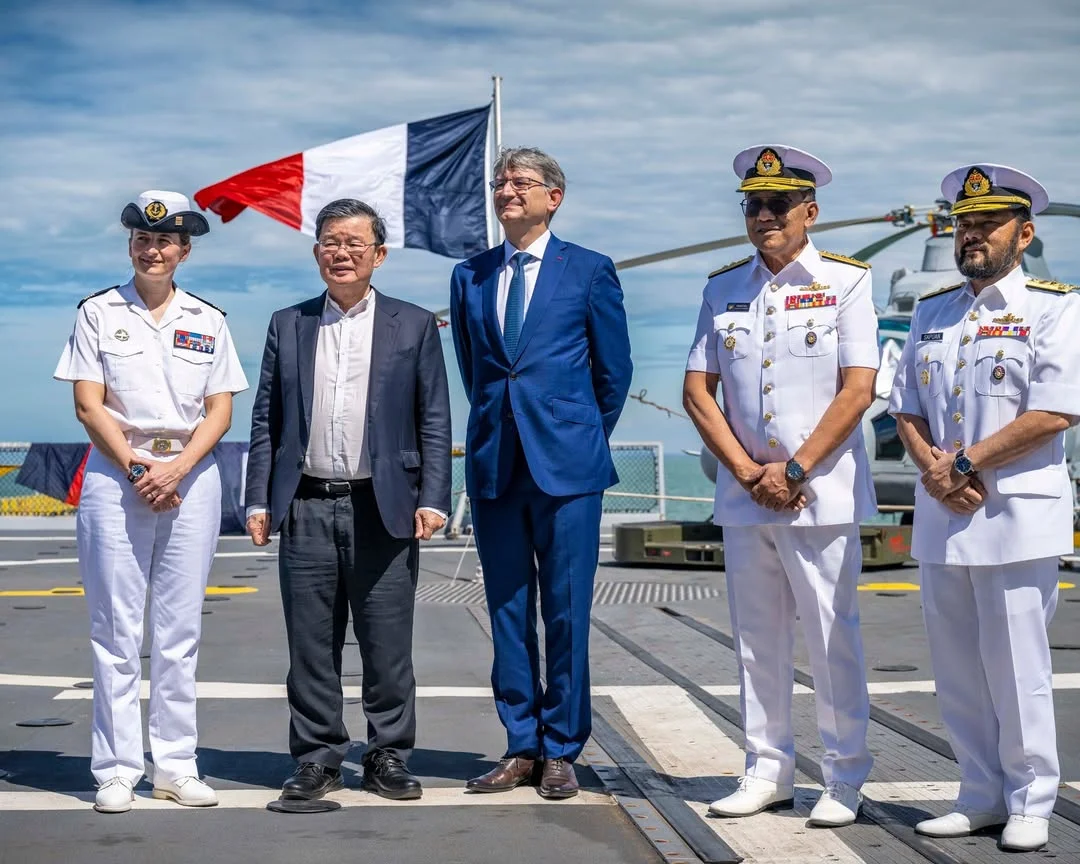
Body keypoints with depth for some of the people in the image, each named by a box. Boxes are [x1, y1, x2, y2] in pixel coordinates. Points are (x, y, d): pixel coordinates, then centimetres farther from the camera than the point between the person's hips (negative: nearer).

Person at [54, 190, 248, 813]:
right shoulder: (99, 313, 6)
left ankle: (177, 765, 10)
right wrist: (137, 470, -10)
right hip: (116, 475, -2)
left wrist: (177, 469, -10)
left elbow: (220, 411, 5)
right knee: (116, 628, -2)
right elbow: (89, 405, 0)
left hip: (191, 477, 2)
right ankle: (116, 770, 3)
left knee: (180, 629, 4)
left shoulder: (208, 321, 10)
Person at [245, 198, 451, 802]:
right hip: (306, 509, 2)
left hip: (383, 510, -2)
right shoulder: (288, 326, 13)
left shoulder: (414, 326, 7)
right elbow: (266, 420, 11)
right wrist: (259, 500, 3)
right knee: (311, 644, 6)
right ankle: (318, 758, 16)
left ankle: (390, 756, 15)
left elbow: (435, 422, 4)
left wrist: (432, 500, -5)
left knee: (388, 644, 3)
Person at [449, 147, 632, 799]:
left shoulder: (590, 271, 2)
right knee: (508, 612, 7)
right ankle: (521, 748, 16)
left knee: (566, 612, 1)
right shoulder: (470, 276, 12)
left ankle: (562, 751, 11)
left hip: (565, 463, -3)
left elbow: (614, 370, 7)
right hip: (494, 463, 4)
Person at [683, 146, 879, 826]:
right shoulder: (724, 289, 11)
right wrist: (749, 473, -4)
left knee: (833, 636, -1)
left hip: (820, 494, -4)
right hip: (743, 493, 4)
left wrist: (792, 472, -12)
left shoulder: (846, 281, 0)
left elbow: (858, 390, -7)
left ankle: (846, 778, 10)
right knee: (758, 637, 8)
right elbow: (698, 390, 8)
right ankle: (769, 771, 18)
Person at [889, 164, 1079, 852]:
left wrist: (965, 464, -13)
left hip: (1015, 515, -6)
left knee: (1016, 667, -1)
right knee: (956, 667, 9)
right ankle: (982, 797, 20)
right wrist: (933, 469, -5)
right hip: (940, 517, 6)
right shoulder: (932, 313, 16)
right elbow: (906, 408, 14)